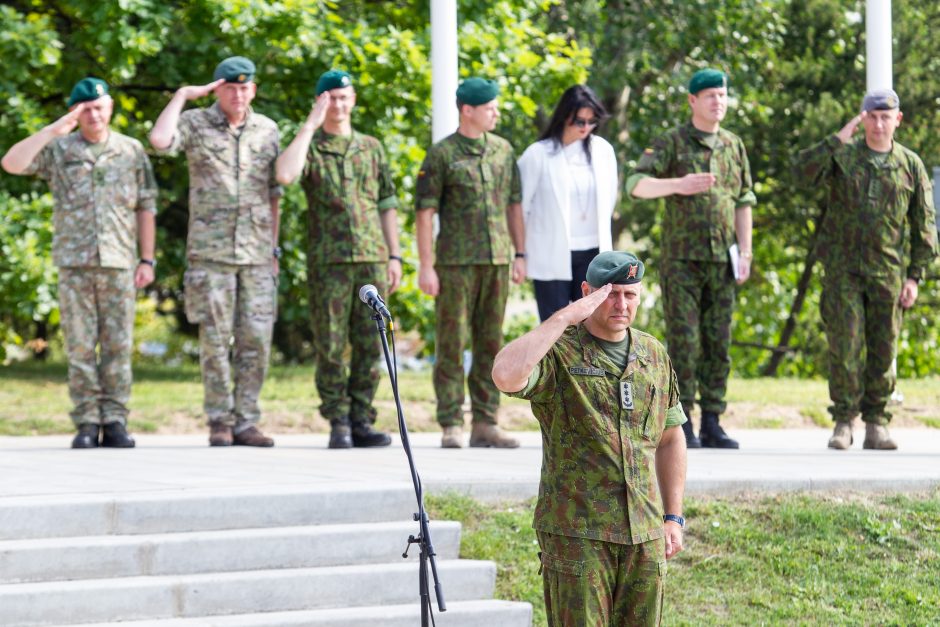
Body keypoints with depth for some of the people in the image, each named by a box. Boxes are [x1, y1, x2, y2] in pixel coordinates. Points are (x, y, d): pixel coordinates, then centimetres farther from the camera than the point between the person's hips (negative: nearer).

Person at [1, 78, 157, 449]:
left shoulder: (132, 151, 11)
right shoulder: (58, 150, 8)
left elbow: (146, 208, 11)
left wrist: (147, 259, 5)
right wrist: (52, 131, -11)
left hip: (119, 264, 1)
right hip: (74, 264, -1)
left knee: (118, 345, -1)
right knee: (80, 346, -1)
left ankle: (115, 422, 3)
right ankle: (87, 424, 3)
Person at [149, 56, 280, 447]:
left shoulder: (267, 130, 12)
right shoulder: (196, 124, 1)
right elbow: (159, 140, -20)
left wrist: (274, 249, 13)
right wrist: (182, 95, -10)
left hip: (257, 254, 3)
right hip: (210, 251, -3)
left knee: (256, 341, 0)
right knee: (215, 341, -1)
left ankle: (246, 423, 7)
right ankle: (220, 422, 7)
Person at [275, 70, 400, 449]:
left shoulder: (371, 148, 15)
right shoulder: (310, 147, 5)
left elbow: (387, 205, 17)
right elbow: (285, 175, -18)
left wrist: (394, 256, 10)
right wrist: (311, 124, -12)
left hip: (372, 260, 3)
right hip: (328, 261, -3)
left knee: (369, 345, 2)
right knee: (331, 347, -2)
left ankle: (362, 421, 8)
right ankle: (338, 424, 3)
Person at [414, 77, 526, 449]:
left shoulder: (503, 150, 12)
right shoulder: (442, 154, -3)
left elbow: (514, 205, 17)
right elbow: (425, 211, -4)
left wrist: (520, 255, 12)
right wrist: (426, 266, -9)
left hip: (498, 261, 5)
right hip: (457, 261, -5)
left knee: (491, 344, 6)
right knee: (452, 344, -3)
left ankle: (485, 424, 11)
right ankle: (452, 426, 0)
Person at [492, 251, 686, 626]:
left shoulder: (654, 355, 12)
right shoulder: (560, 353, -7)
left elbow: (670, 439, 19)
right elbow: (506, 375, -30)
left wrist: (673, 517, 14)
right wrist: (564, 318, -23)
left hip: (645, 535, 5)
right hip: (577, 535, -5)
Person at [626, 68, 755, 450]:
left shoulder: (734, 147, 11)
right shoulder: (671, 143, -1)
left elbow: (743, 204, 12)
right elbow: (637, 184, -13)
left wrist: (745, 253, 3)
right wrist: (678, 185, -28)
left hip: (721, 260, 4)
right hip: (681, 259, -4)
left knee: (718, 342, 3)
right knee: (684, 340, -5)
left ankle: (711, 425, 7)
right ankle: (681, 426, 0)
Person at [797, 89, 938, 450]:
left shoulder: (910, 165, 6)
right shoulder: (842, 156, 3)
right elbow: (806, 172, -17)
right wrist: (839, 138, -19)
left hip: (887, 272, 1)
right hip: (843, 270, -1)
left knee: (883, 351, 3)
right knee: (845, 346, -6)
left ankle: (876, 426, 10)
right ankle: (843, 423, 1)